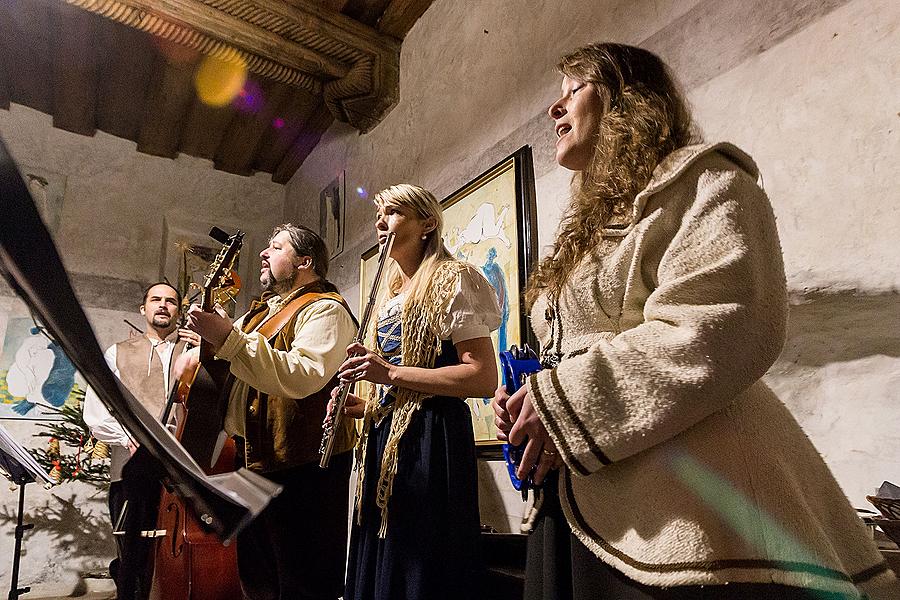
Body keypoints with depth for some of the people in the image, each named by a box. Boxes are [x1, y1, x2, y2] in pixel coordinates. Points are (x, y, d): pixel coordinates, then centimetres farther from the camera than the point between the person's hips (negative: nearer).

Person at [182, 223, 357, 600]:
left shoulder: (325, 309, -10)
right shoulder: (262, 312, 19)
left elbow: (303, 376, -29)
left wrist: (229, 339, -29)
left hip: (303, 469, -9)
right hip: (251, 460, 9)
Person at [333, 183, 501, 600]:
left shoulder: (450, 279, -6)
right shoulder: (391, 294, 19)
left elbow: (484, 377, -16)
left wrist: (392, 373, -20)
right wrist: (363, 405, 5)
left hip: (431, 437, -8)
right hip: (385, 440, 8)